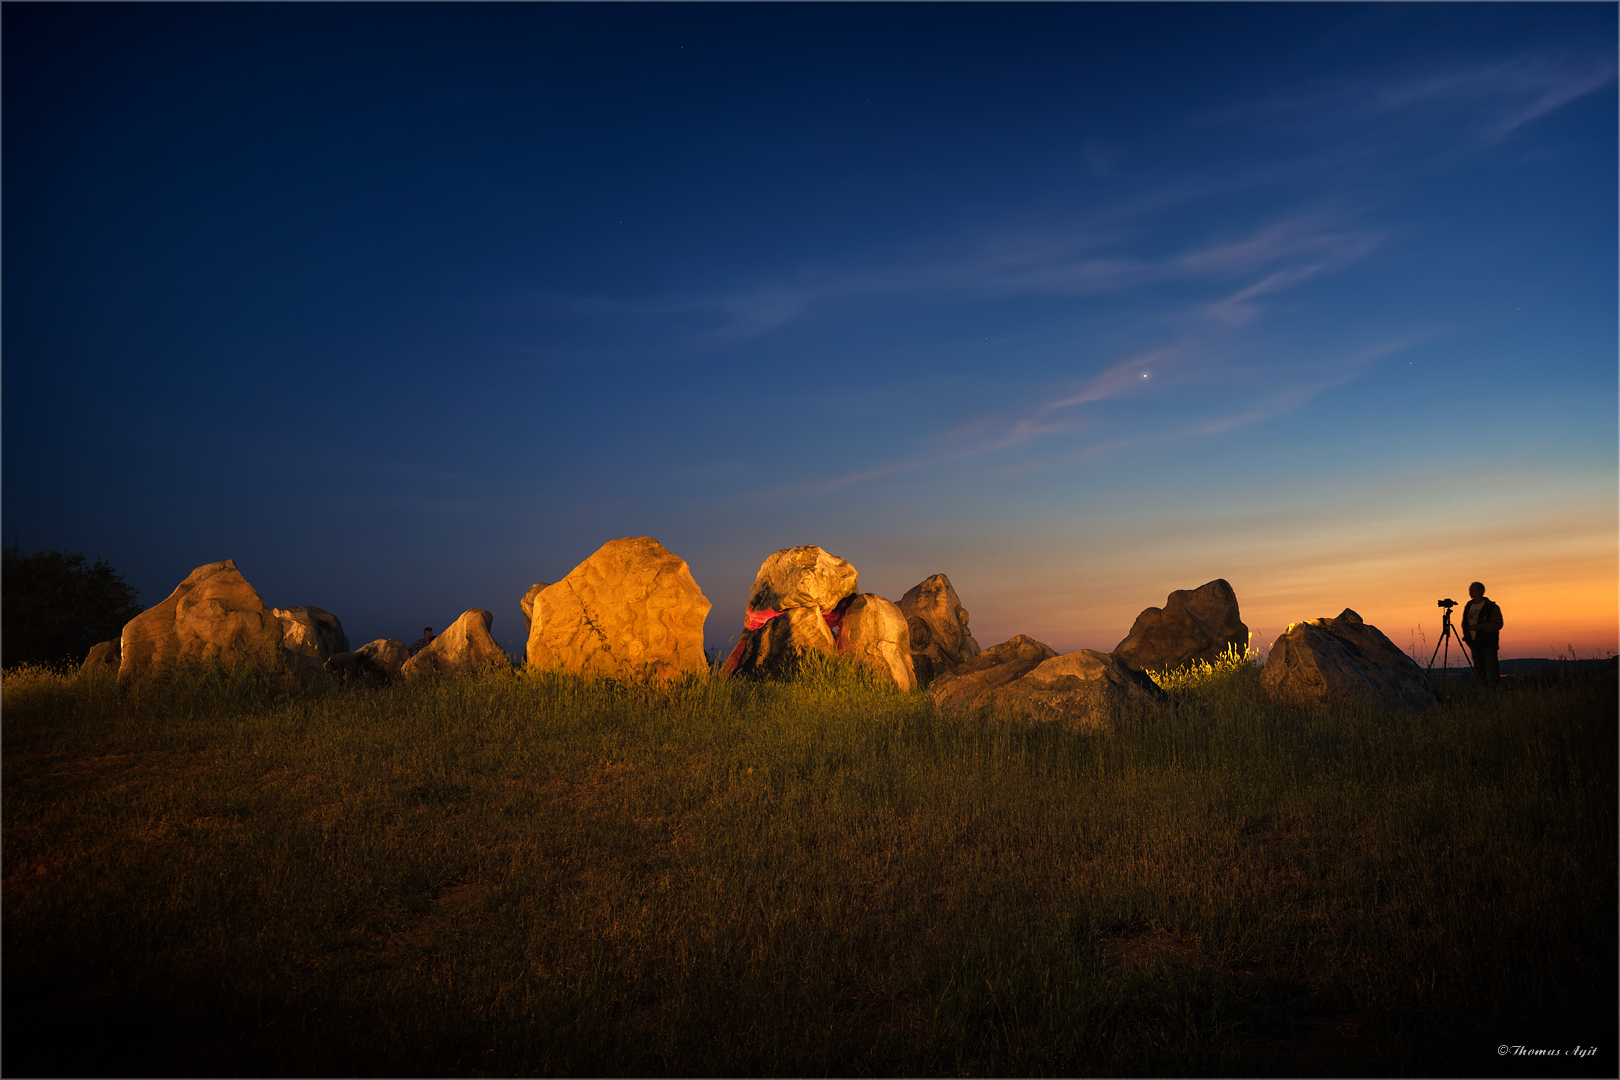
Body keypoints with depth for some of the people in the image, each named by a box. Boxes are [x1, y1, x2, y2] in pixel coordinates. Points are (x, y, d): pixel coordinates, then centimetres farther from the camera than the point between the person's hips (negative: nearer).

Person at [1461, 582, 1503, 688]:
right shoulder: (1468, 606, 13)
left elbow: (1497, 625, -15)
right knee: (1478, 671, 12)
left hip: (1489, 645, -6)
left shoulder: (1491, 607, -6)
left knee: (1491, 671, -8)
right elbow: (1464, 624, 22)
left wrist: (1478, 627, -20)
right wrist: (1467, 637, 8)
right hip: (1475, 645, 6)